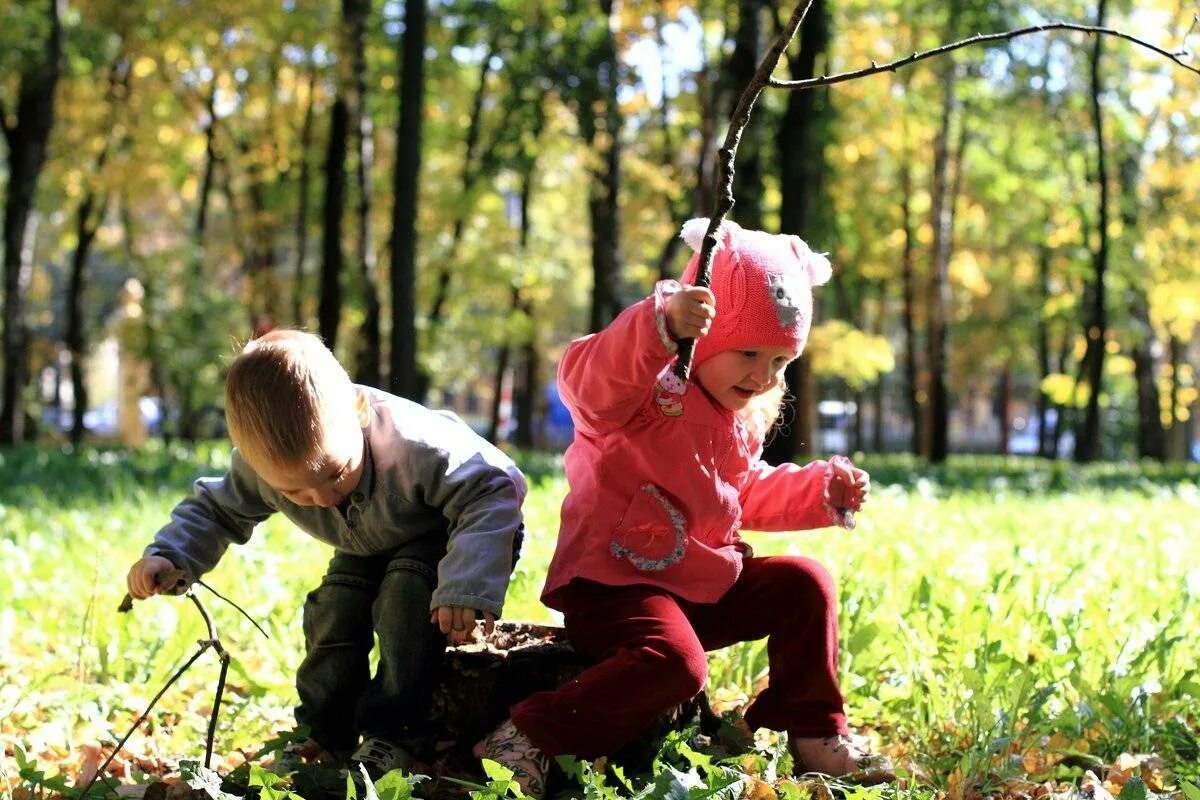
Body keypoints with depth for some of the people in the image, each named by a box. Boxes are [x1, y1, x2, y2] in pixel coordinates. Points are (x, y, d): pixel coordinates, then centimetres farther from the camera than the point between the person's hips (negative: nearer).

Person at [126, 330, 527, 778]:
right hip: (370, 550, 6)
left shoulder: (412, 443, -45)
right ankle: (325, 737, 5)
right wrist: (167, 555, -28)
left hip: (445, 537, -6)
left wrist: (470, 585, -54)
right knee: (334, 607, -12)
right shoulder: (267, 463, -28)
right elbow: (217, 509, -8)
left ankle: (392, 739, -22)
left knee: (405, 595, -29)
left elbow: (495, 491, -40)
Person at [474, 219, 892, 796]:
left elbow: (749, 496, 30)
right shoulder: (650, 385, -15)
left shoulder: (743, 419, 15)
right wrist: (663, 323, -57)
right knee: (675, 663, -34)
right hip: (616, 580, -9)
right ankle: (525, 740, -28)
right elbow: (588, 378, -40)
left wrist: (822, 490, 16)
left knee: (805, 585, 6)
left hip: (703, 583, 9)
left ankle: (815, 734, 14)